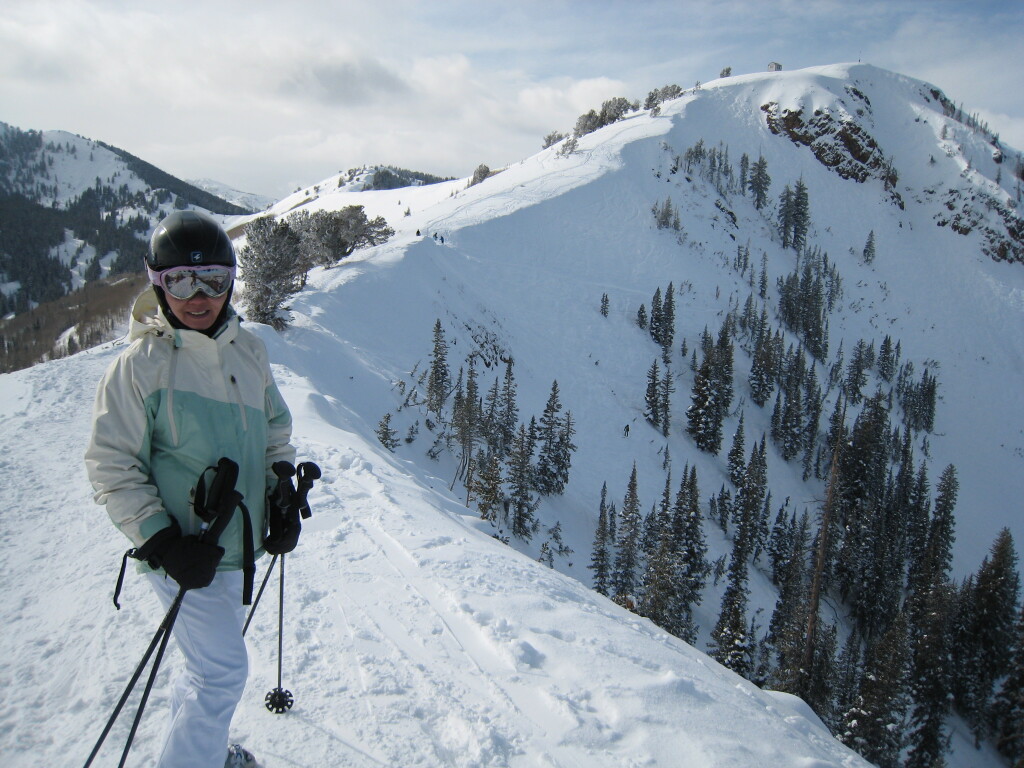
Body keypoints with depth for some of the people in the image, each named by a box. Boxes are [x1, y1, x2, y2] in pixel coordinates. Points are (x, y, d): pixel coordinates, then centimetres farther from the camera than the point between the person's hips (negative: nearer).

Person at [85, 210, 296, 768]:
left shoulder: (247, 350, 1)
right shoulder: (140, 364, -16)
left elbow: (275, 428, 14)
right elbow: (111, 466, -13)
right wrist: (162, 543, -19)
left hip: (237, 543, 7)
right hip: (185, 552, -6)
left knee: (213, 661, 23)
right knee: (224, 671, -4)